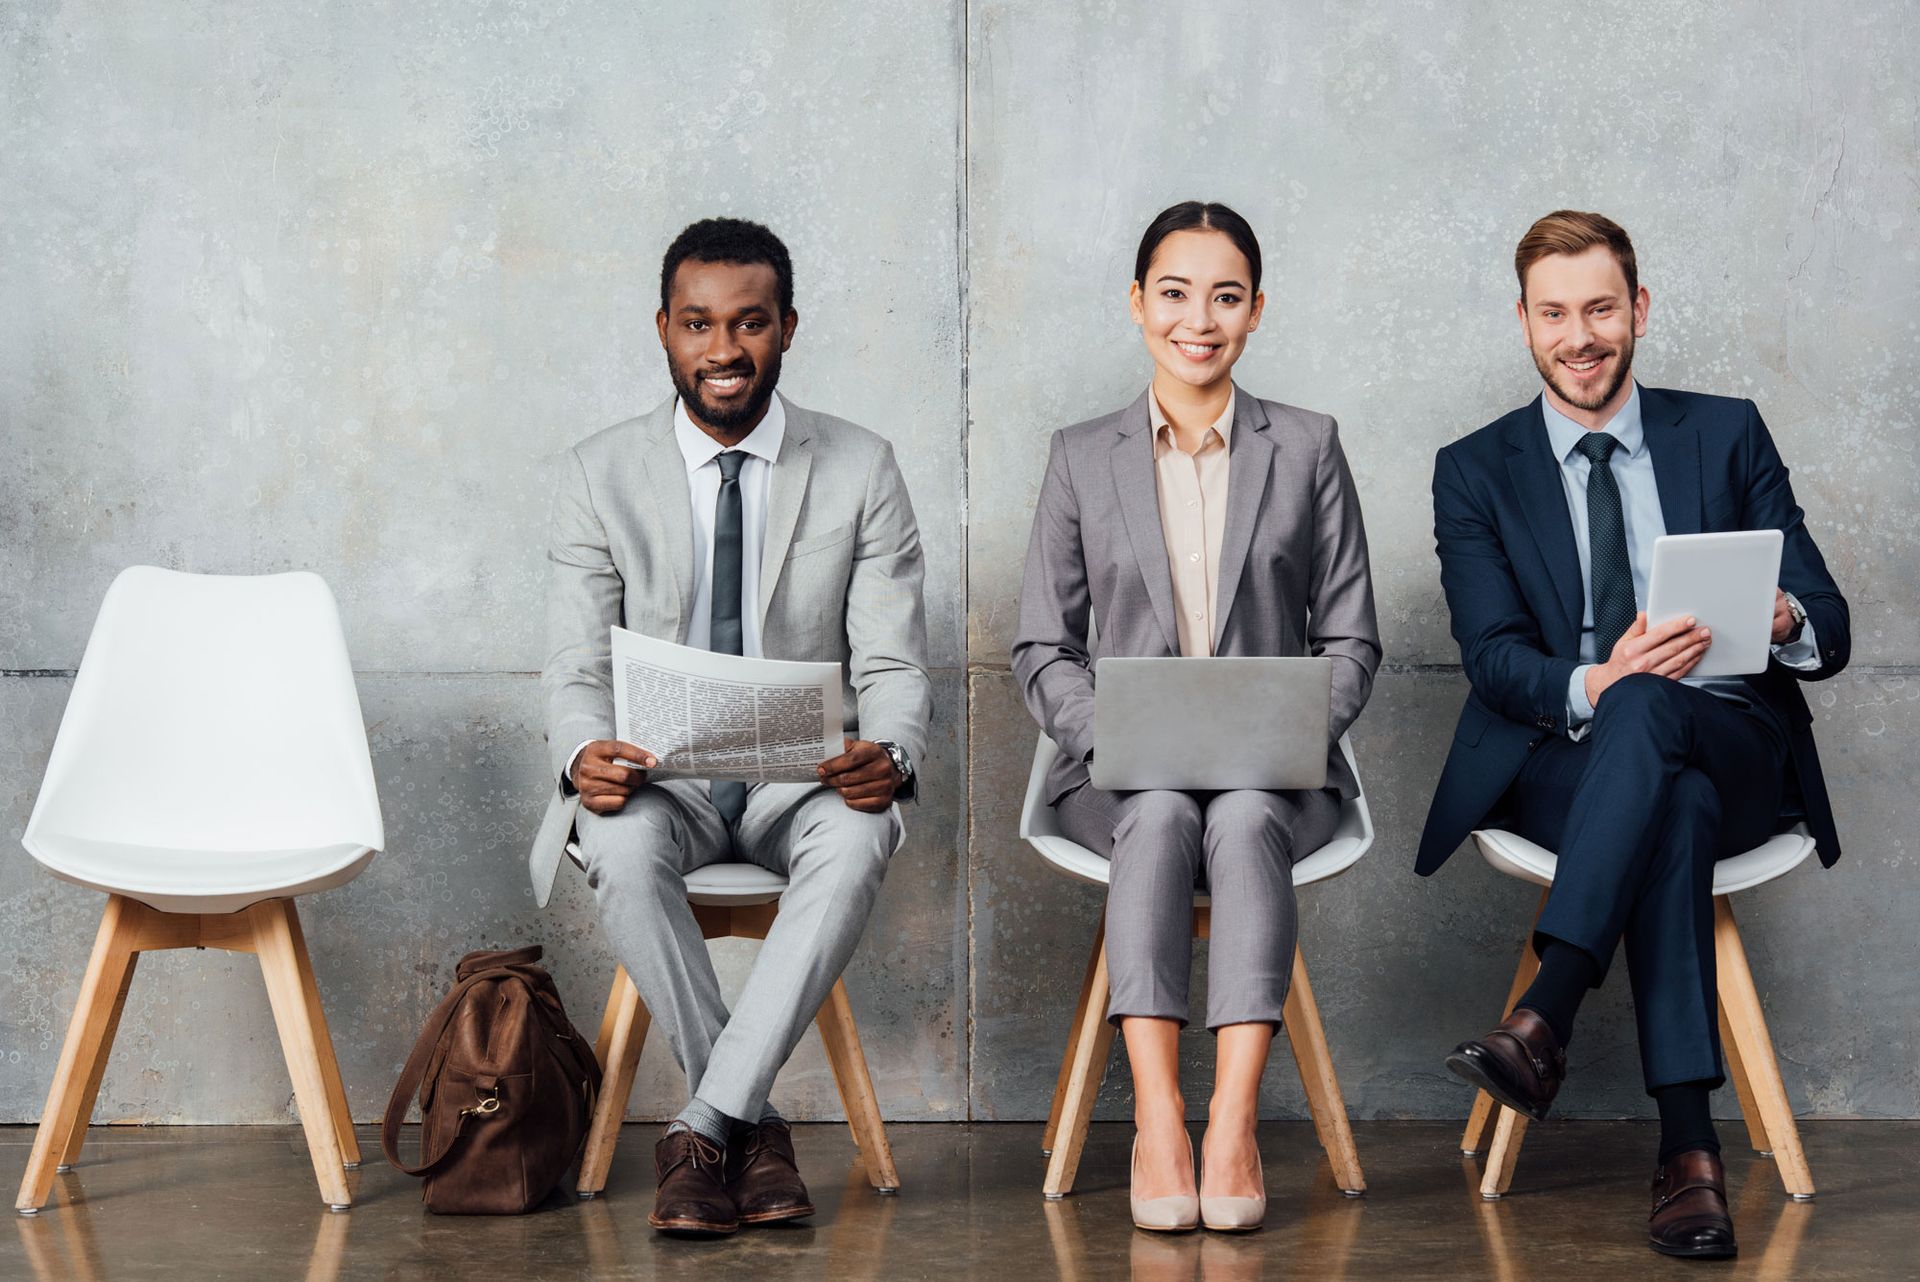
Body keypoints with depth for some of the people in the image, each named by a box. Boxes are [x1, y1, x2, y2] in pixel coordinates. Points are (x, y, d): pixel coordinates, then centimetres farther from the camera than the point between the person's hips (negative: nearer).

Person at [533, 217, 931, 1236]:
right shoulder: (601, 474, 2)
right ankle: (752, 1129, -22)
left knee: (858, 841, -35)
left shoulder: (861, 471, 1)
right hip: (661, 776, 0)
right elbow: (576, 666, -2)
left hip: (807, 776, 0)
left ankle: (703, 1126, -31)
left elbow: (893, 665, -2)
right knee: (621, 845, -35)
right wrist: (583, 755, -27)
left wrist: (887, 755, -27)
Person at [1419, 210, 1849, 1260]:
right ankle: (1689, 1150, -44)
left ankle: (1542, 1021, -47)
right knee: (1676, 811, -37)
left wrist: (1783, 621, -21)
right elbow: (1493, 656, -4)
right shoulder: (1475, 473, 11)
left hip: (1734, 751, 1)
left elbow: (1829, 631, 6)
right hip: (1561, 764, 0)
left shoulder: (1728, 436, 12)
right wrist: (1592, 686, -27)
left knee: (1648, 707, -37)